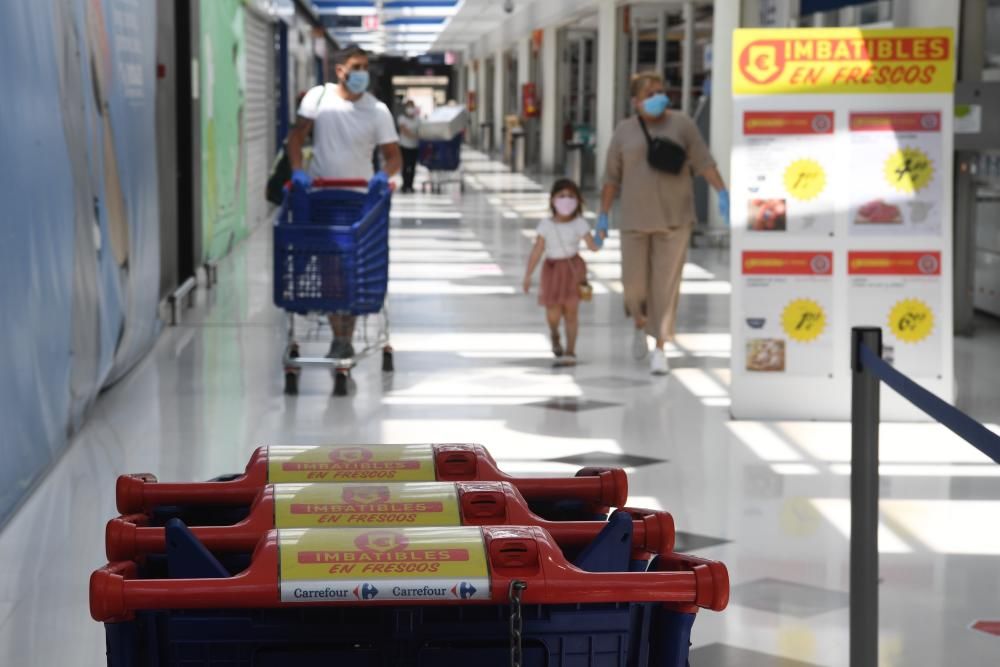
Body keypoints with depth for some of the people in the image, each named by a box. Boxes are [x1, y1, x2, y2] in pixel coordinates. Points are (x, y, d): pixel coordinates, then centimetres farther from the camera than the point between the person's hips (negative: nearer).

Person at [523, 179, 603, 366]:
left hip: (573, 268, -1)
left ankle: (570, 351, 5)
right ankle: (555, 337, 32)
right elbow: (537, 252, 1)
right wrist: (528, 275, 0)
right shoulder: (546, 225, -2)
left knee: (571, 311, -2)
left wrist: (599, 240, -28)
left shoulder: (579, 224, -4)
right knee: (553, 314, -2)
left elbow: (592, 246, -7)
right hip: (553, 270, 1)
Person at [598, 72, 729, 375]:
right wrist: (603, 215, 4)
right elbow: (612, 177, 6)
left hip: (674, 218, -1)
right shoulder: (624, 131, 3)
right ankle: (640, 325, 35)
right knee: (635, 282, 3)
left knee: (667, 283, -4)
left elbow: (704, 162, -4)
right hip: (636, 219, 1)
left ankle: (660, 349, 2)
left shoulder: (682, 124, 0)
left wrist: (723, 193, -16)